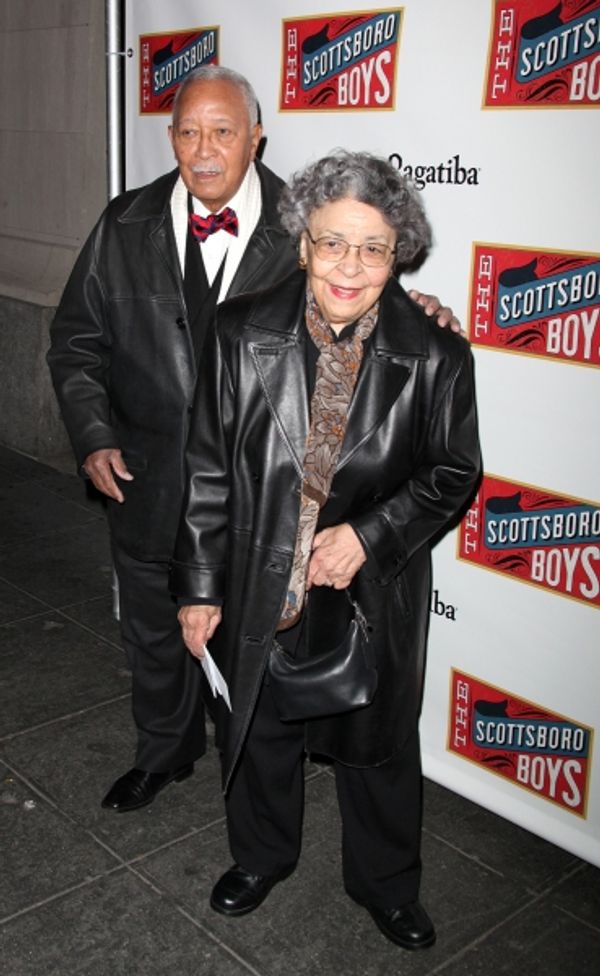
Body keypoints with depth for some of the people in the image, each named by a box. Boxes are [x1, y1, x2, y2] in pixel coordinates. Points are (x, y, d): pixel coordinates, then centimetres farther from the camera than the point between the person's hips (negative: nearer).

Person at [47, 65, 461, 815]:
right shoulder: (125, 226, -2)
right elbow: (78, 339, 4)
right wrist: (93, 436, -6)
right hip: (148, 480, 3)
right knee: (154, 632, 22)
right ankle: (165, 751, 49)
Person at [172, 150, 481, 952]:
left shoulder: (435, 358, -14)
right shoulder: (242, 334, -12)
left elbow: (453, 474, -3)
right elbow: (208, 470, -6)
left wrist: (368, 534, -18)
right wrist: (201, 587, -4)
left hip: (373, 597, -1)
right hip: (256, 591, 1)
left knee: (378, 743, 19)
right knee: (256, 729, 22)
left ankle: (385, 883, 47)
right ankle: (261, 856, 53)